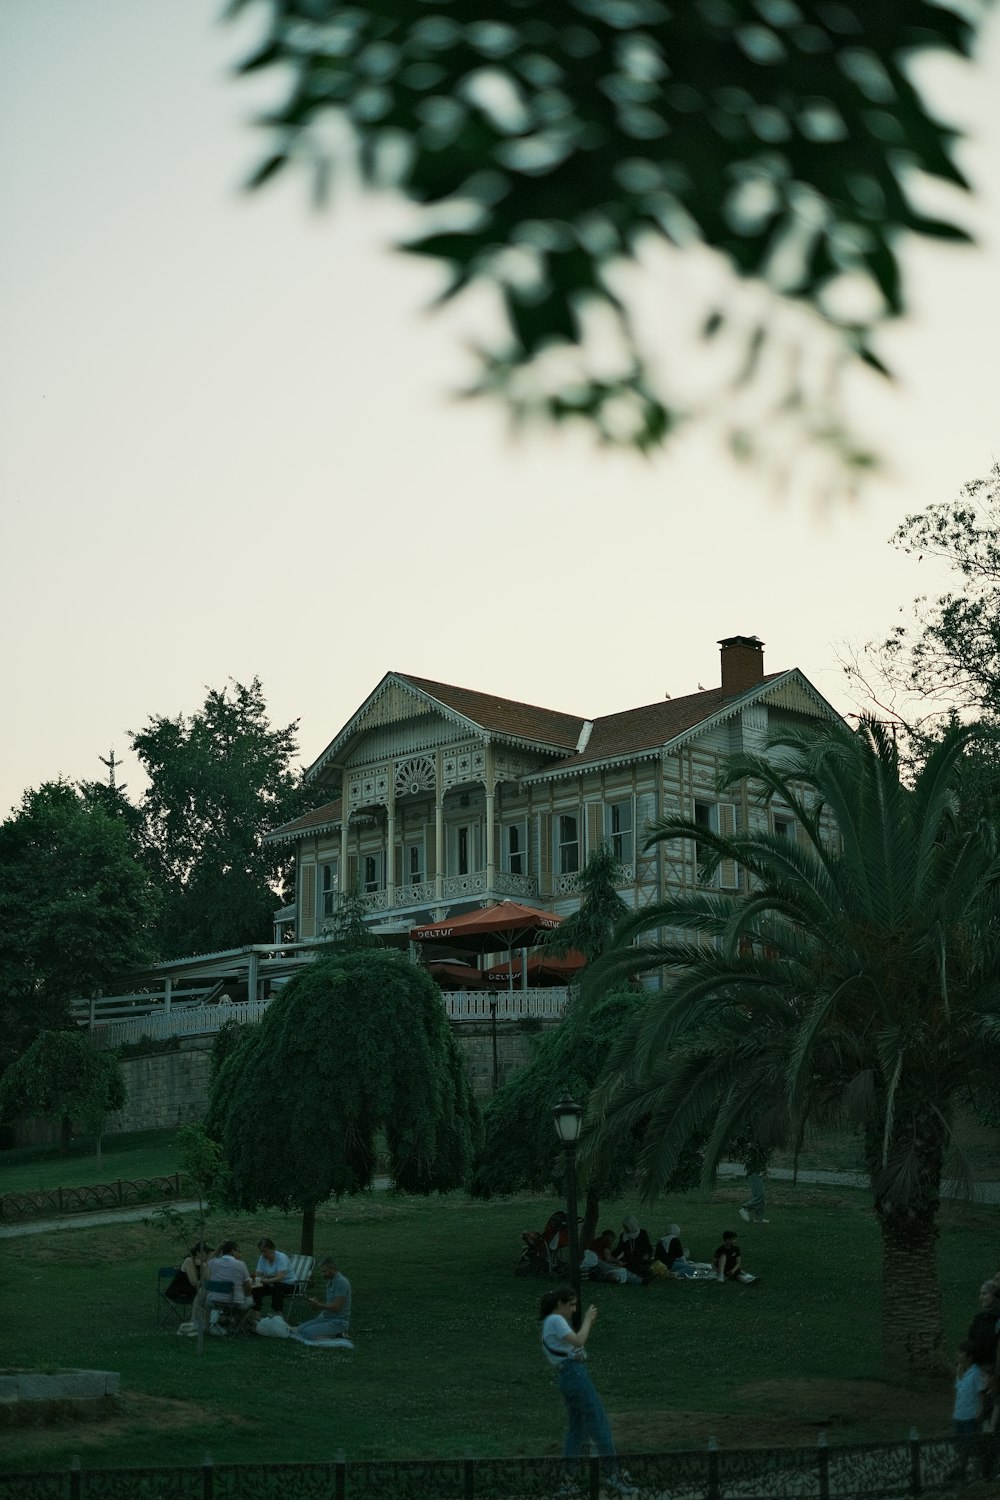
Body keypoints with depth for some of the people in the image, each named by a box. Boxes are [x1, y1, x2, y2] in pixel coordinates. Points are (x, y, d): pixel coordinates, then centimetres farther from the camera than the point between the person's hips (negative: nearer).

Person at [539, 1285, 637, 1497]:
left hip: (566, 1377, 10)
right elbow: (578, 1342, -17)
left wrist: (587, 1324, 14)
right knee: (599, 1424, -11)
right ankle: (616, 1477, -14)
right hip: (574, 1374, -10)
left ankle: (567, 1482, 6)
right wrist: (587, 1320, -4)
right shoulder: (556, 1320, -8)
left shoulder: (550, 1323, 23)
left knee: (577, 1429, 11)